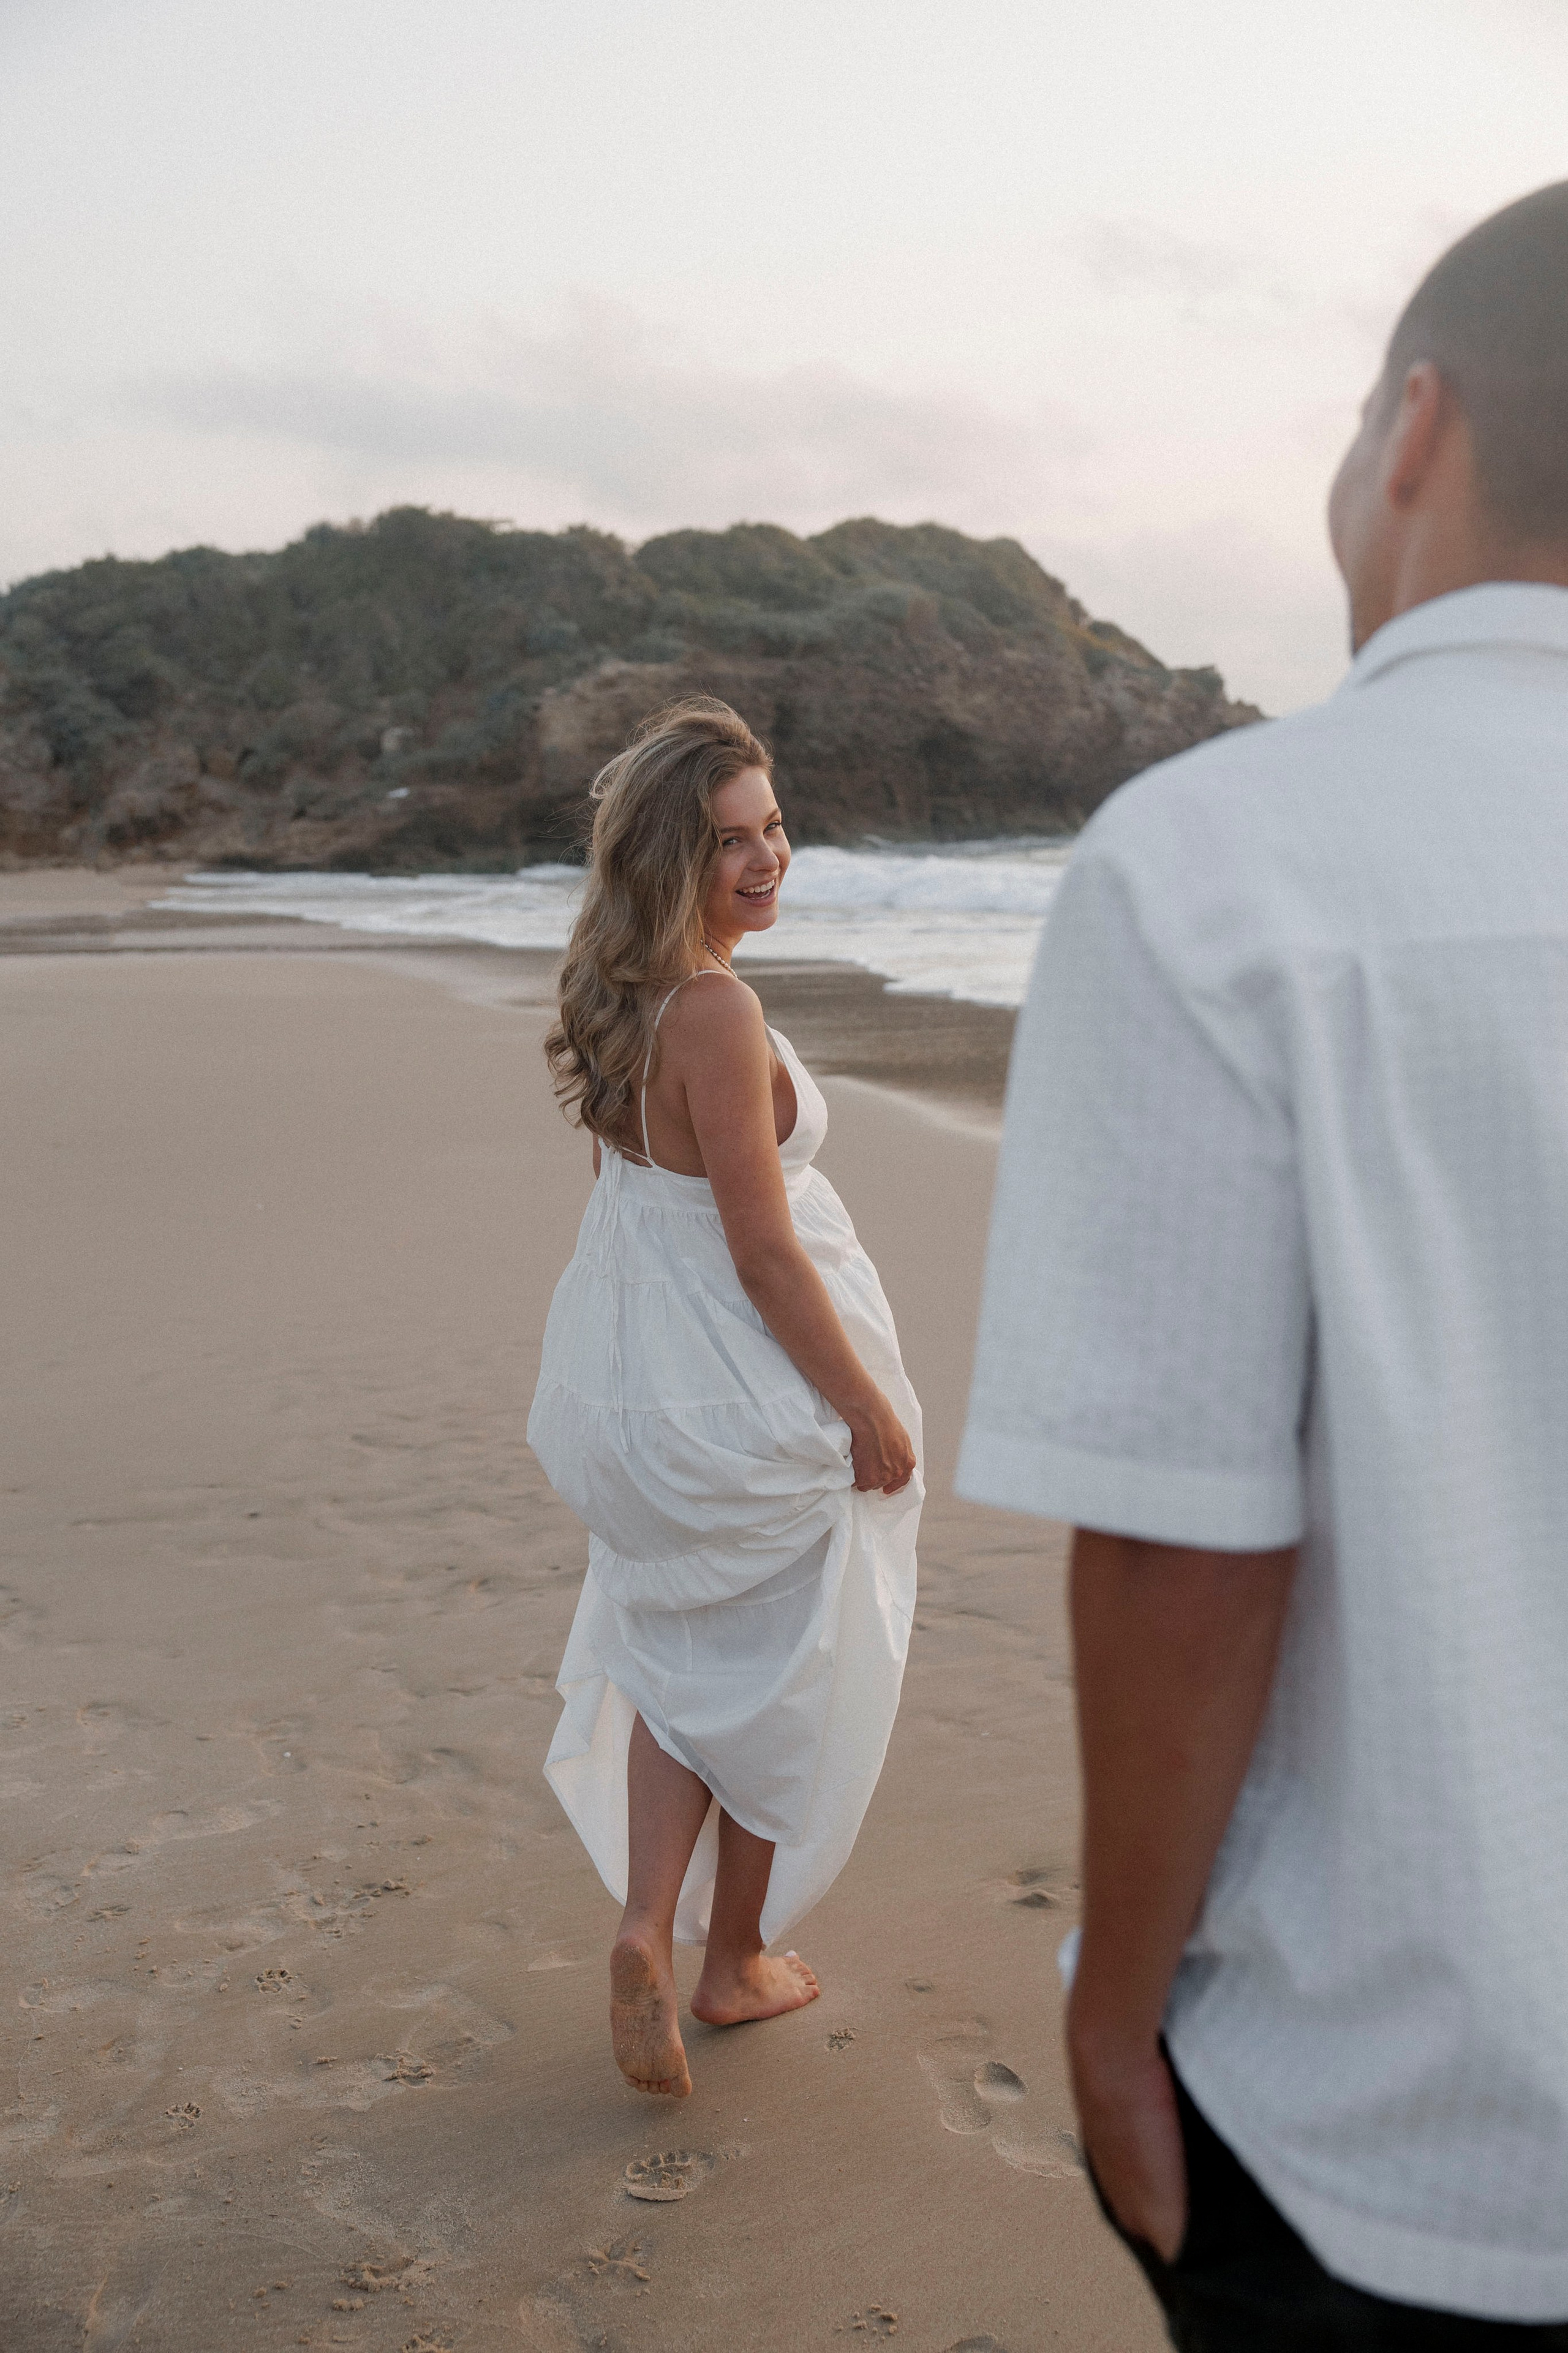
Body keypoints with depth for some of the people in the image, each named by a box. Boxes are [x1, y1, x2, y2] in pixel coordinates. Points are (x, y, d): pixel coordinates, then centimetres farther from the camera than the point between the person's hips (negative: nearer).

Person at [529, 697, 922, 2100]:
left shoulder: (616, 996, 3)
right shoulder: (715, 1011, -25)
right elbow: (765, 1257, -24)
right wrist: (874, 1412, -14)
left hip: (635, 1386, 8)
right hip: (750, 1392, -8)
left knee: (681, 1656, 24)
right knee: (781, 1680, 14)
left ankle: (646, 1924, 13)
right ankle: (737, 1964, 31)